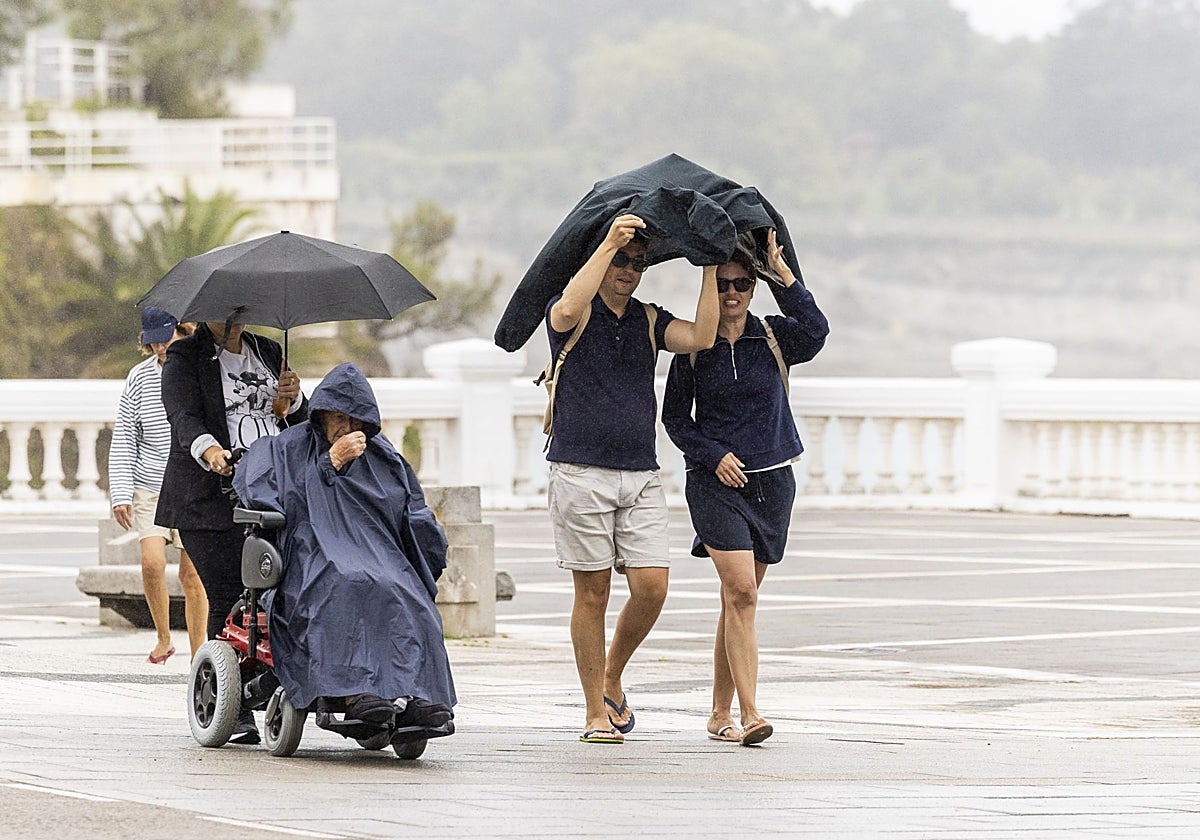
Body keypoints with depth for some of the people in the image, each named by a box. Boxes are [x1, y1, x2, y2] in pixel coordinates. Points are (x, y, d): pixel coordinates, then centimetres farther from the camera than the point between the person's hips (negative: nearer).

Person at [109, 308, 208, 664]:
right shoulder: (140, 377, 2)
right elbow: (123, 438, 5)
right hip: (150, 487, 2)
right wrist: (120, 493, -2)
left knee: (192, 573, -3)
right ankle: (164, 638, 9)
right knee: (152, 562, -13)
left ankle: (198, 656, 5)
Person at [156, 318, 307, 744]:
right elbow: (185, 418, -12)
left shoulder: (269, 353, 21)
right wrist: (209, 449, -33)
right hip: (211, 497, -5)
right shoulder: (185, 357, 5)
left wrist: (293, 399, -1)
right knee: (228, 602, -10)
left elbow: (300, 424, 22)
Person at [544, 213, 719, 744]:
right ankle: (596, 712, 6)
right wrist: (609, 243, -22)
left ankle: (612, 678, 17)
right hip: (581, 474, -4)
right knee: (593, 591, -2)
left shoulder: (650, 320, 14)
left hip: (640, 477, 4)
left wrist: (710, 267, -4)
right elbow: (568, 309, -24)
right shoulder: (572, 314, 2)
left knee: (651, 586, -7)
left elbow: (701, 338, -3)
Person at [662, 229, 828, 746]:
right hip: (715, 481, -3)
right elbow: (675, 418, 6)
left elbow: (815, 332, -19)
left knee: (739, 597, 9)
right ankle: (749, 714, -22)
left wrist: (783, 276, -22)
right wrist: (713, 455, -8)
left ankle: (720, 714, 19)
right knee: (741, 592, -17)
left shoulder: (774, 338, 3)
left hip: (771, 480, 3)